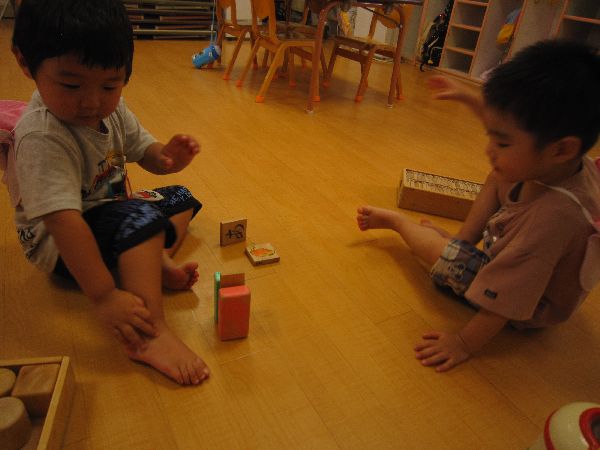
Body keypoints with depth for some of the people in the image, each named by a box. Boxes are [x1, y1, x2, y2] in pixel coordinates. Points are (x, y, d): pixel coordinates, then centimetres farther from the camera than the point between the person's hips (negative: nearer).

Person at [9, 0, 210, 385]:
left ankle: (157, 263, -12)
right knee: (140, 219, -36)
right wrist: (104, 296, -44)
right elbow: (64, 222, -40)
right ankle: (151, 334, -39)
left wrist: (166, 157, -24)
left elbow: (143, 150, 2)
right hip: (61, 242, -9)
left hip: (107, 212, 9)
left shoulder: (109, 108, -7)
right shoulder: (43, 138, -32)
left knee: (180, 198, 15)